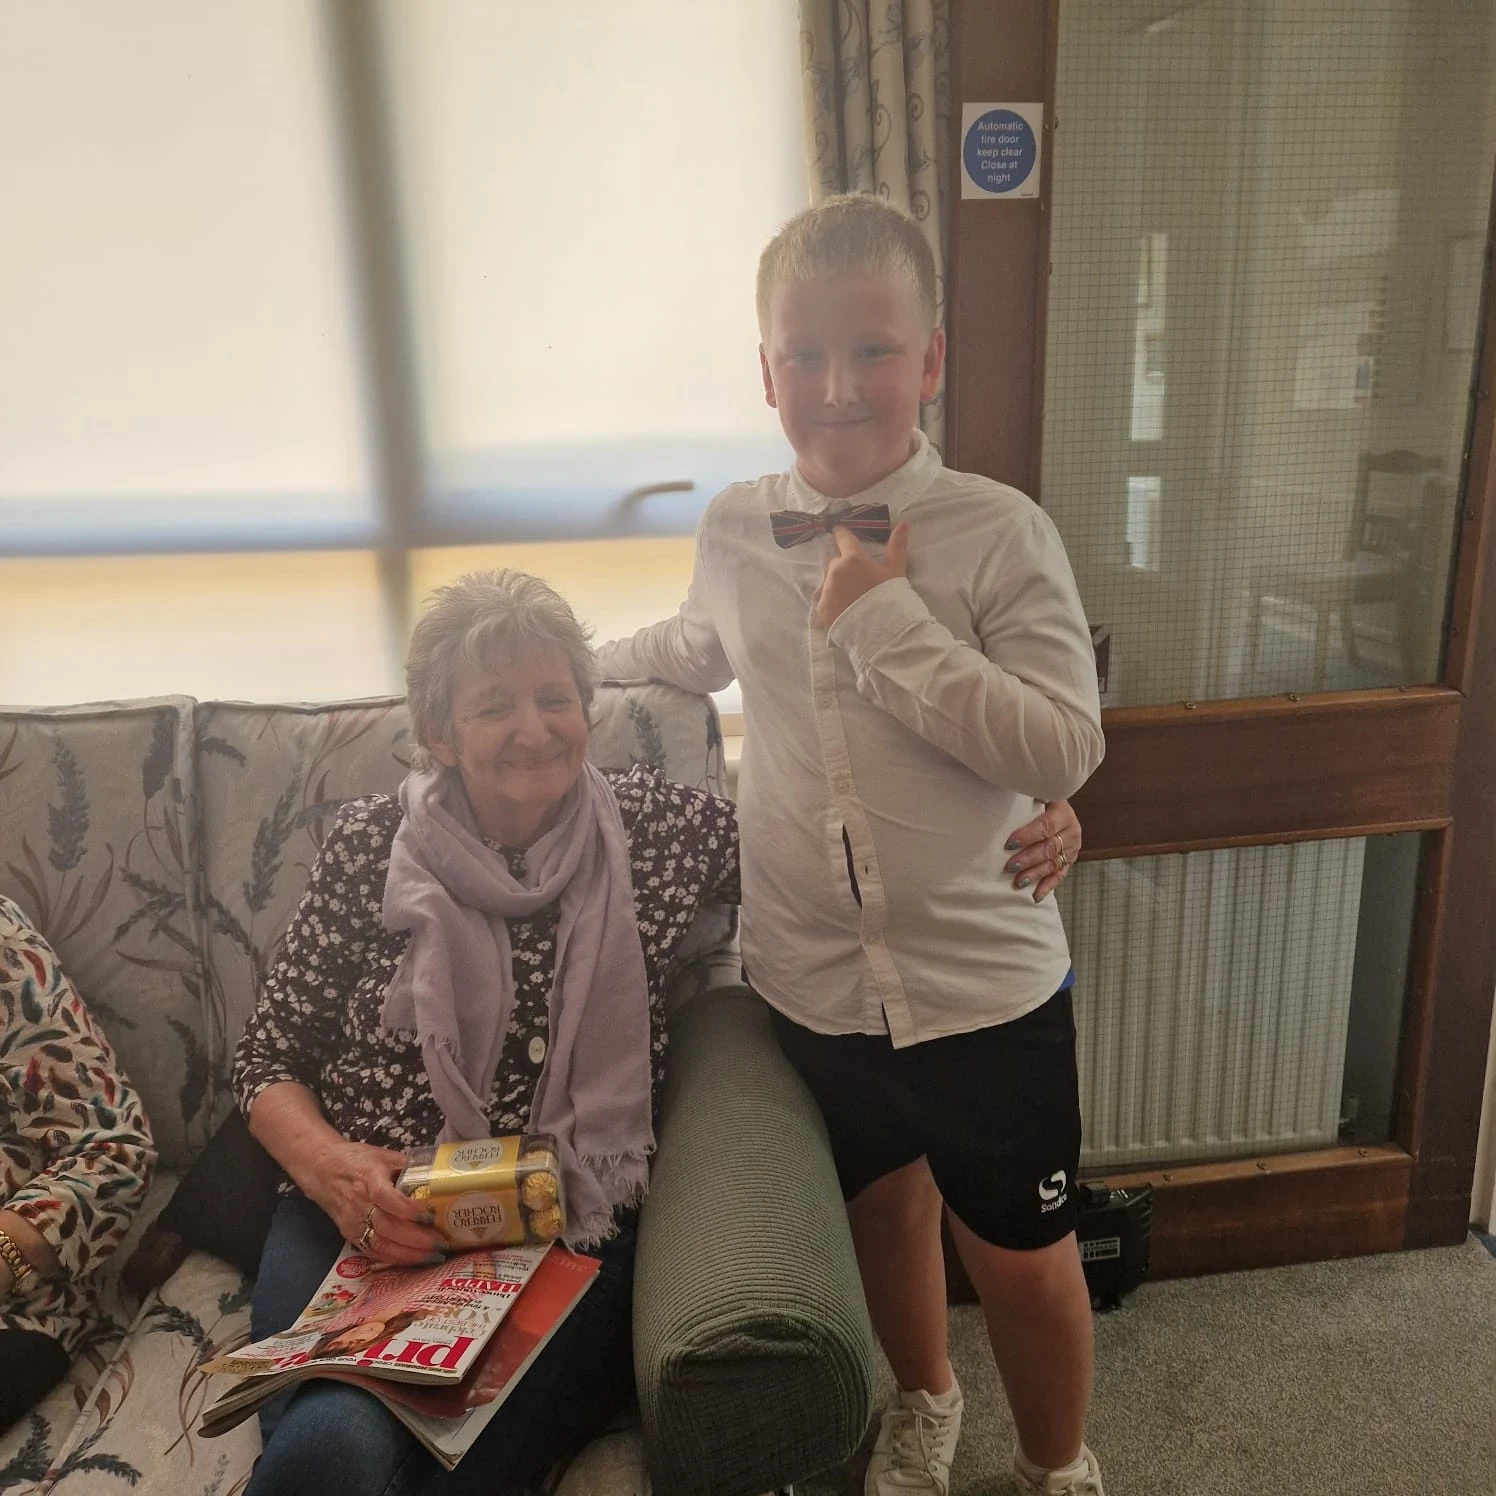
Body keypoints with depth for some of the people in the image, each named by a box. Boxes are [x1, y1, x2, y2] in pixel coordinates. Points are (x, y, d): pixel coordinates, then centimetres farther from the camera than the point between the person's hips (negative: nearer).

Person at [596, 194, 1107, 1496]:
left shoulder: (1001, 532, -14)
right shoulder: (735, 531, -2)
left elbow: (1066, 752, -22)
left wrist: (890, 622, -24)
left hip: (986, 982, -3)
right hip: (811, 981, 4)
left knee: (1022, 1253, 14)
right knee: (884, 1203, 25)